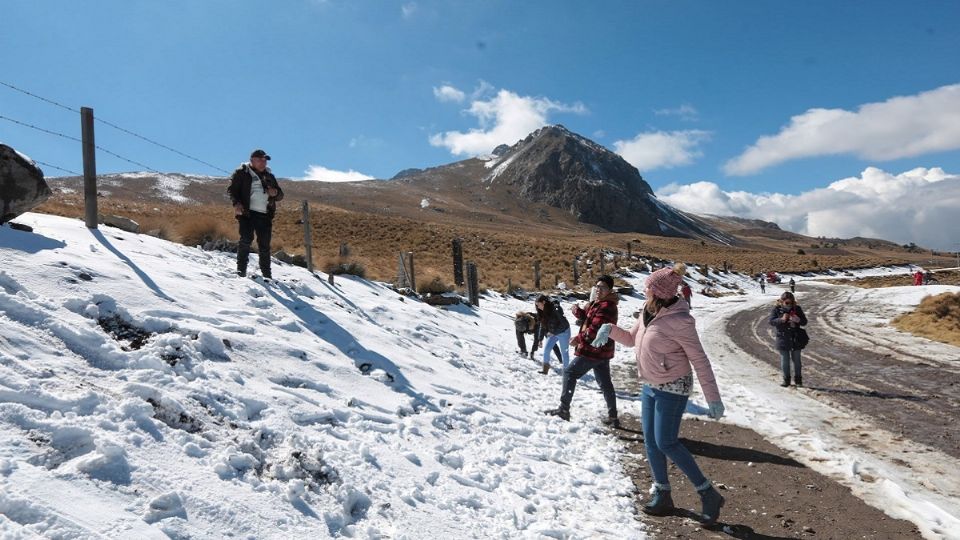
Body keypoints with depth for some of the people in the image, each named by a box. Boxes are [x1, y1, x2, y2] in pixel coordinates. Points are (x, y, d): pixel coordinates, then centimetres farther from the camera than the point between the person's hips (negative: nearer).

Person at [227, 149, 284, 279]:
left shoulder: (269, 176, 20)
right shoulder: (242, 173, 6)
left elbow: (280, 196, 22)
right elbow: (232, 189, 0)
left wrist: (275, 193, -1)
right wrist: (236, 203, -16)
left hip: (265, 215, 4)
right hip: (247, 212, -4)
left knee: (265, 245, 6)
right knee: (246, 239, -14)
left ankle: (267, 275, 13)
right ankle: (241, 270, -6)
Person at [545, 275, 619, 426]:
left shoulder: (606, 306, -20)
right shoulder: (597, 303, 13)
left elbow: (594, 330, -25)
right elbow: (587, 318, 13)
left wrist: (578, 339, -13)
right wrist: (578, 311, -7)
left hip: (592, 351, -10)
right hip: (602, 351, 10)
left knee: (570, 373, 1)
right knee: (605, 383, 13)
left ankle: (564, 409, 5)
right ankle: (613, 417, 19)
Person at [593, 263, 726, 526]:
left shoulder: (679, 321, -22)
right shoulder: (649, 313, 1)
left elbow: (700, 360, -19)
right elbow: (631, 339, 15)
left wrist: (713, 398, -18)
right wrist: (611, 330, -4)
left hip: (672, 388, -8)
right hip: (650, 386, 8)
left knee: (666, 443, -9)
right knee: (650, 441, 10)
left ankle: (708, 493, 5)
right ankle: (662, 494, 24)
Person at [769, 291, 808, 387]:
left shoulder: (797, 309, 0)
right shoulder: (777, 309, -4)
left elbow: (804, 322, 1)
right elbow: (771, 321, -8)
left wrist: (798, 320, -21)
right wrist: (781, 319, -25)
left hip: (795, 339, 1)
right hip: (783, 339, -1)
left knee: (796, 360, 8)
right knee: (785, 360, 4)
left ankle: (798, 379, 20)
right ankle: (786, 379, 15)